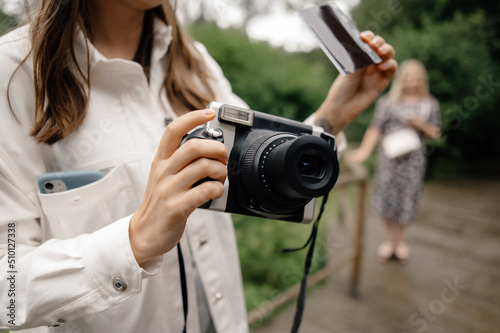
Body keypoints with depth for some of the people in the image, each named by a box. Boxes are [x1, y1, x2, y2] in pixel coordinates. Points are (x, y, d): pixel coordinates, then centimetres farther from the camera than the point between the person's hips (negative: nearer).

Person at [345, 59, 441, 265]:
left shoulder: (430, 104, 7)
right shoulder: (387, 102, 0)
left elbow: (435, 134, 9)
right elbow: (375, 129, -6)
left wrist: (421, 125, -12)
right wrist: (364, 151, -18)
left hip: (413, 159, 1)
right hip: (389, 156, -1)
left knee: (407, 197, 6)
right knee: (387, 196, 3)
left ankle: (400, 240, 27)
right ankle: (389, 238, 25)